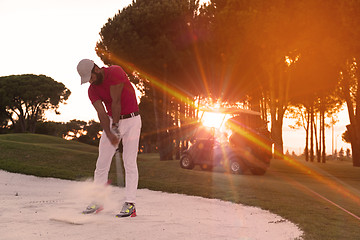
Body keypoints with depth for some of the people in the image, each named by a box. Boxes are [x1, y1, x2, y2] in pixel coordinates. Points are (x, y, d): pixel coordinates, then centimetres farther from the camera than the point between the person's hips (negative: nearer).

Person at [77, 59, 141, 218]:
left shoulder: (115, 72, -16)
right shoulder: (92, 90, -2)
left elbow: (116, 102, -17)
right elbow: (101, 113, -13)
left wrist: (116, 125, -14)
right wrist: (109, 134, -27)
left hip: (131, 120, -5)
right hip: (111, 122, 5)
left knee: (129, 163, -11)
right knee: (101, 163, 1)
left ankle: (130, 204, -11)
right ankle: (97, 202, 10)